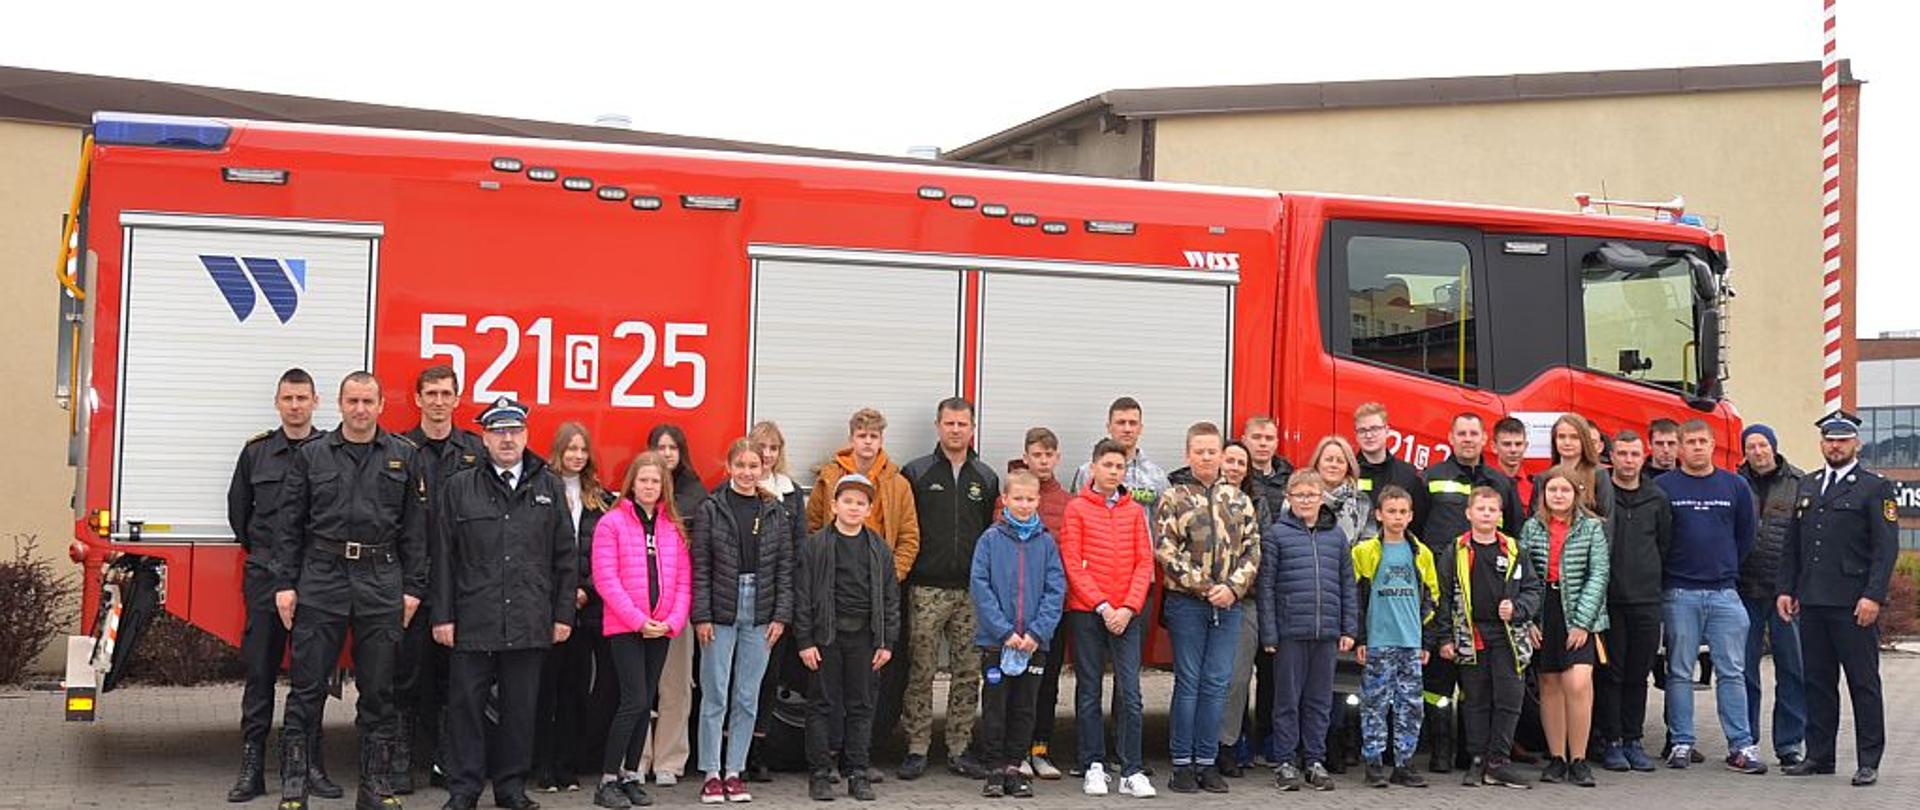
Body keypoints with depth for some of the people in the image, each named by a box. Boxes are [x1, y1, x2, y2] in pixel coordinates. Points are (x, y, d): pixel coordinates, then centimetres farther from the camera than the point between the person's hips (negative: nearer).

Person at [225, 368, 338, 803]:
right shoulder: (257, 451, 9)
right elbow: (238, 509, 18)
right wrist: (260, 550, 15)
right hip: (264, 576, 1)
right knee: (259, 673, 3)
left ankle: (311, 765, 11)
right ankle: (252, 768, 7)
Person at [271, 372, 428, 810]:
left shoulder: (404, 457, 7)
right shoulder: (311, 456, 7)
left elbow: (414, 528, 6)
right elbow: (290, 525, 6)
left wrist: (412, 589, 1)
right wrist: (284, 584, -1)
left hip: (382, 583, 1)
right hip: (321, 580, 0)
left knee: (378, 689, 6)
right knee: (308, 686, 1)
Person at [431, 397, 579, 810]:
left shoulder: (550, 488, 9)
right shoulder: (458, 488, 5)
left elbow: (566, 557, 10)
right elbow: (443, 557, 4)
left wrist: (563, 614, 5)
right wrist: (443, 616, -1)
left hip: (530, 622, 1)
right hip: (473, 620, -1)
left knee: (520, 707, 7)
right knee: (466, 704, 2)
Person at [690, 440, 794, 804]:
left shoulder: (775, 512, 6)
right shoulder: (711, 509, -1)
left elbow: (785, 567, 6)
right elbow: (699, 566, -3)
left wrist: (781, 615, 0)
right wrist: (701, 616, -9)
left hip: (760, 614, 3)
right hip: (721, 612, -2)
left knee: (748, 699, 7)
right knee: (715, 696, 1)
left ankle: (735, 772, 15)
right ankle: (711, 773, 8)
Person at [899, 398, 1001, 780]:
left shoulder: (986, 478, 13)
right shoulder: (916, 473, 4)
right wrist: (904, 576, -4)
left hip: (972, 591, 3)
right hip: (926, 590, -3)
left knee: (968, 673, 4)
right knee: (920, 672, -1)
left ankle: (959, 749, 13)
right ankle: (917, 748, 6)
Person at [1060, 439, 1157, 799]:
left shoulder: (1135, 511, 9)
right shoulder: (1077, 508, 1)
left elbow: (1144, 562, 4)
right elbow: (1072, 563, -4)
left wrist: (1128, 608, -8)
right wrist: (1102, 606, -11)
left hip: (1126, 614, 2)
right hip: (1086, 612, -2)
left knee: (1130, 692, -2)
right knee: (1089, 691, 5)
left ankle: (1132, 771, 2)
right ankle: (1094, 767, 13)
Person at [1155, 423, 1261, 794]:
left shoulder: (1238, 499, 11)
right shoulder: (1173, 498, 0)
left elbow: (1252, 549, 6)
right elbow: (1165, 551, -8)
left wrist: (1233, 587, -10)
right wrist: (1204, 586, -14)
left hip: (1228, 604, 3)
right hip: (1186, 603, -3)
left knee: (1217, 683, 5)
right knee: (1188, 682, 1)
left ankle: (1207, 762, 12)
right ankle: (1183, 764, 7)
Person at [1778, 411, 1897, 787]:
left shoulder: (1875, 488, 0)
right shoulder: (1807, 487, 17)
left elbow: (1886, 547, -7)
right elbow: (1792, 544, 18)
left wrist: (1873, 597, -16)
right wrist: (1786, 589, 9)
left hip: (1854, 604, -5)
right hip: (1812, 601, 5)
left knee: (1863, 683, 0)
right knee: (1817, 682, 9)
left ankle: (1868, 762, 5)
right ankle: (1818, 755, 16)